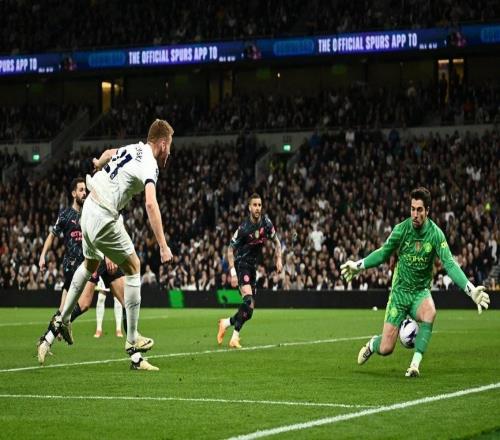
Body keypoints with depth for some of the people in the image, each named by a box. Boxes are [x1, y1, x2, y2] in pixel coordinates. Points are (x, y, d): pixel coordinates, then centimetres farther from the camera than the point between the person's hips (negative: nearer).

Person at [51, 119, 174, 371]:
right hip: (104, 219, -9)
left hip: (88, 209, 9)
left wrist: (99, 164, 54)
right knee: (133, 268, 0)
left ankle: (63, 319, 40)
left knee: (90, 264, 31)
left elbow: (108, 153, 30)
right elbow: (150, 204, -30)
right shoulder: (149, 164, -17)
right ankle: (132, 342, 1)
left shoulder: (134, 149, 7)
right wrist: (163, 246, -32)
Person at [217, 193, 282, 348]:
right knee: (248, 299, -27)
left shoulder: (266, 222, -2)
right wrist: (233, 273, -18)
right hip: (241, 264, -7)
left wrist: (278, 259, 0)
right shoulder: (244, 228, -18)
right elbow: (230, 249, -10)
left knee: (250, 309, 6)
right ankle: (235, 336, -22)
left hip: (252, 266, 7)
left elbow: (276, 242, 14)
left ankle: (227, 323, 30)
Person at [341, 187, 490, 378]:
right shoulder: (401, 229, -10)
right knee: (386, 349, -7)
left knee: (430, 312, -38)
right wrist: (358, 265, 3)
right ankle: (373, 344, 31)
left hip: (421, 292, 0)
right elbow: (383, 253, 7)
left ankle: (415, 363, -30)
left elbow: (450, 264, -22)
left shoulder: (436, 234, -15)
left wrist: (472, 290, -34)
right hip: (400, 290, 0)